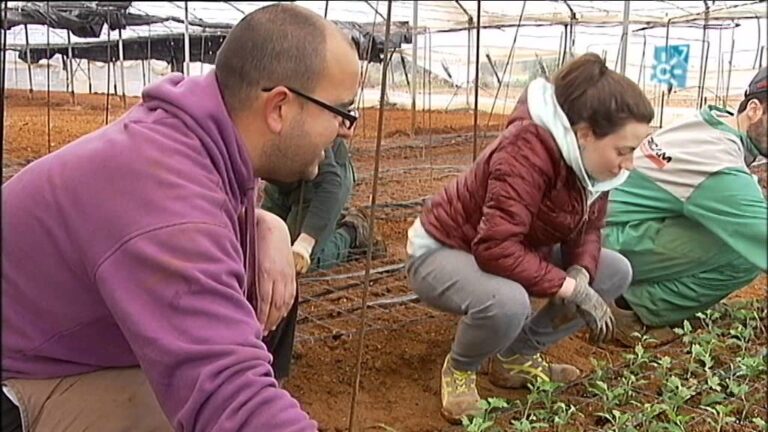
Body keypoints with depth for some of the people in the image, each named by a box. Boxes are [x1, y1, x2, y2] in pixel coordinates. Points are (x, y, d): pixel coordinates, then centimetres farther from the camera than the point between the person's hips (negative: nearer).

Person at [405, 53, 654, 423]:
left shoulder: (591, 157, -7)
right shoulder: (528, 151, -33)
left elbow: (586, 229, 1)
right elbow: (496, 248, -38)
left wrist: (581, 274, -20)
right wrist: (570, 289, -31)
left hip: (518, 249, 9)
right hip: (441, 250, -8)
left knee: (616, 272, -1)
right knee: (508, 302, -40)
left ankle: (517, 357, 9)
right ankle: (459, 369, -4)